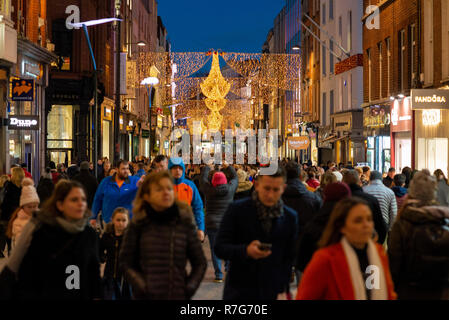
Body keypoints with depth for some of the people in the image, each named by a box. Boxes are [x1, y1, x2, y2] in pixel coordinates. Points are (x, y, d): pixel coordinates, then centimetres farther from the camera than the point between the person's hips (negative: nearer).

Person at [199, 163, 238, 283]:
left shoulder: (209, 189, -3)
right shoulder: (230, 188, -1)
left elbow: (203, 178, 14)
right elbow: (235, 177, 19)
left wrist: (207, 168, 31)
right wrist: (228, 167, 32)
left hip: (212, 224, -1)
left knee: (215, 250, 2)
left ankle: (219, 275, 1)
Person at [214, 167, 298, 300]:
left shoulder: (290, 217, 4)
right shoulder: (237, 209, -3)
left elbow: (289, 257, 8)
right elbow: (219, 248, -5)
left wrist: (282, 290, 0)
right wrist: (246, 251, -23)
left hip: (272, 293, 2)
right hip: (239, 293, -2)